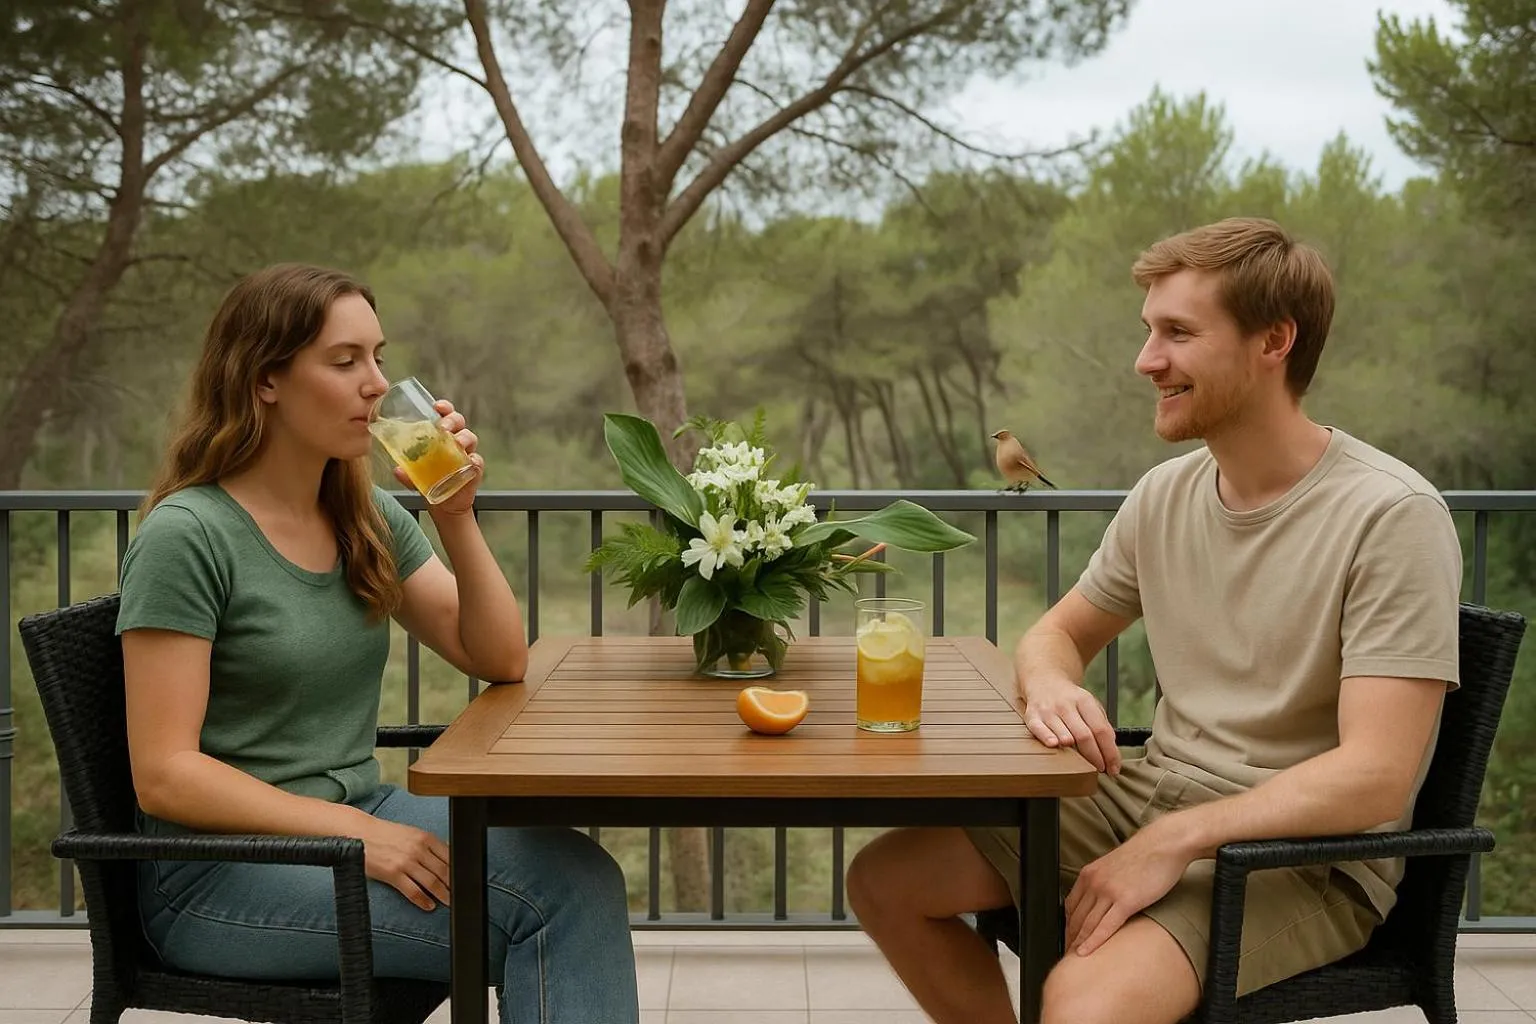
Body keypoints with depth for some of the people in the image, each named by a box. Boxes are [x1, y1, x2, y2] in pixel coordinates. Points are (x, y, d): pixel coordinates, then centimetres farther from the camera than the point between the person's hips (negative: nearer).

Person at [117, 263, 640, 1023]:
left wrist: (457, 518, -5)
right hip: (222, 871, -6)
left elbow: (500, 661, 9)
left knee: (581, 877, -21)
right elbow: (164, 776, -16)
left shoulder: (369, 518, 8)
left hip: (356, 815, 7)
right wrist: (356, 833, -22)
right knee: (549, 908, -22)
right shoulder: (186, 535, -13)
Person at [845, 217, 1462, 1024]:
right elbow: (1058, 632, 16)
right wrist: (1049, 683, -9)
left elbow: (1375, 775, -22)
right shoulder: (1165, 494, 3)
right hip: (1147, 796, 7)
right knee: (884, 880, -1)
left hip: (1304, 852, -7)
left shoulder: (1391, 516, -17)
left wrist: (1174, 842, -26)